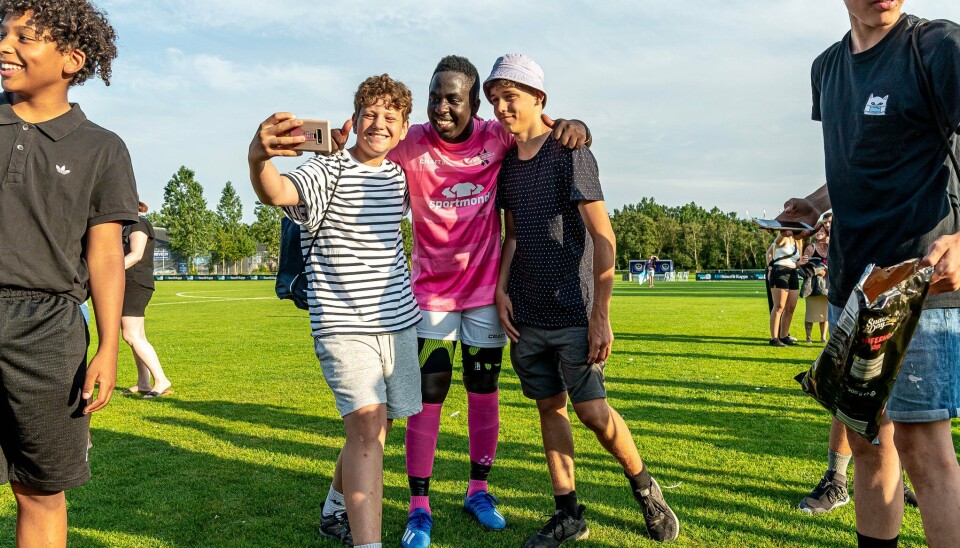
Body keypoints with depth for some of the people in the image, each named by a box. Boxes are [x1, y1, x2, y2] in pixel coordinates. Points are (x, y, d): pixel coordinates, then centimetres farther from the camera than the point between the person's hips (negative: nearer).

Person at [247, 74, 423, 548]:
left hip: (399, 321, 6)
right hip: (343, 324, -6)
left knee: (377, 426, 15)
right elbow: (279, 194, -32)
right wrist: (259, 159, -54)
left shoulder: (399, 176, 8)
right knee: (367, 425, -19)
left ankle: (338, 510, 39)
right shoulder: (327, 170, -11)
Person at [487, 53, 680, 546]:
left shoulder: (569, 153, -8)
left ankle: (644, 486, 18)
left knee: (592, 411, -8)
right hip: (525, 314, 6)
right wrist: (501, 289, 3)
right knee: (549, 407, 9)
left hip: (572, 312, -6)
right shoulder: (505, 162, 10)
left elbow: (603, 235, -12)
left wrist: (601, 315, -15)